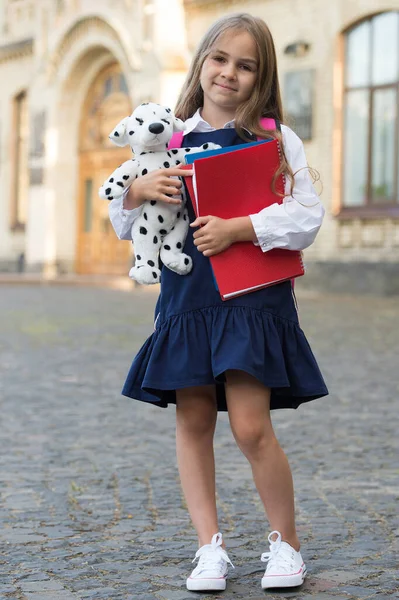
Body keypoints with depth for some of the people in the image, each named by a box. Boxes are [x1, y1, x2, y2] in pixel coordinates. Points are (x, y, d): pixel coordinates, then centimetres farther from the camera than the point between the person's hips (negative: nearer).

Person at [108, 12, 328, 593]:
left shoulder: (276, 138, 2)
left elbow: (308, 217, -7)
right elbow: (125, 225, 13)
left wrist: (239, 228, -18)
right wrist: (137, 191, -8)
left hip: (254, 298, -3)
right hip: (185, 299, 4)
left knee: (251, 426, -9)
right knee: (193, 420, 5)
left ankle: (286, 544, 11)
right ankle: (210, 546, 17)